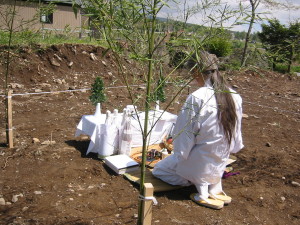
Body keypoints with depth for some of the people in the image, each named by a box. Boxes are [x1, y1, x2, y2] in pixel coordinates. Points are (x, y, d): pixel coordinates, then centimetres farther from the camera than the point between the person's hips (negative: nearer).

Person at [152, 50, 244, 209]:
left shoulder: (197, 98, -26)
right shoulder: (234, 96, -7)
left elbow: (185, 134, -19)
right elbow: (236, 132, 4)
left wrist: (180, 153, -1)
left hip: (200, 163, -7)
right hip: (221, 163, 7)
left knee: (158, 170, 17)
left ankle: (203, 192, 0)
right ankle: (215, 186, 17)